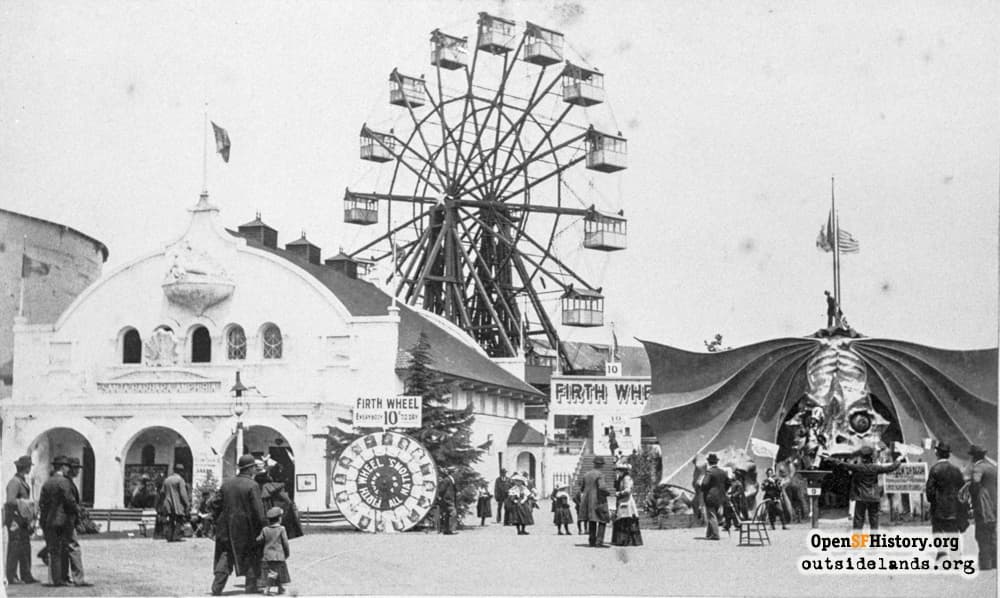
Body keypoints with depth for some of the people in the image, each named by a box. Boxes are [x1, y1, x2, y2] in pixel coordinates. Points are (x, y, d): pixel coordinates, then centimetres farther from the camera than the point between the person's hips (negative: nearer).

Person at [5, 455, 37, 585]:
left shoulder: (23, 481, 15)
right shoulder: (15, 482, -15)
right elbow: (10, 500, -25)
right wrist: (24, 504, -17)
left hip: (22, 519, 10)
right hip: (15, 518, -10)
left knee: (25, 547, 10)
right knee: (14, 548, -6)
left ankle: (26, 576, 14)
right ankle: (11, 577, -2)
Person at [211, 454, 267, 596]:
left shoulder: (227, 483, 6)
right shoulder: (252, 486, -11)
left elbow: (215, 503, 6)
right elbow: (258, 510, -15)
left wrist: (219, 520, 15)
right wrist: (263, 525, -7)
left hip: (227, 526, 4)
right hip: (246, 528, -4)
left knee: (225, 555, 8)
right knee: (251, 554, 12)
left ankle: (217, 587, 0)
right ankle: (251, 586, 14)